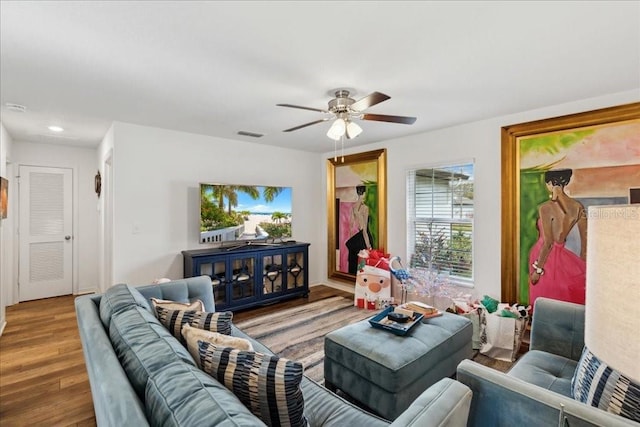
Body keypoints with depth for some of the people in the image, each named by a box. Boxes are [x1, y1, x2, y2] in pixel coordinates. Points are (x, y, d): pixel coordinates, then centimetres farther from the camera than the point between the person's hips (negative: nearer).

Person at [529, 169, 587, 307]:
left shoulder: (546, 208, -20)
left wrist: (538, 269, -12)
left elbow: (548, 243, -20)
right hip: (562, 255, 6)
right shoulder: (578, 207, -2)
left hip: (545, 256, -6)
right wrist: (583, 264, 18)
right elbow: (585, 239, 5)